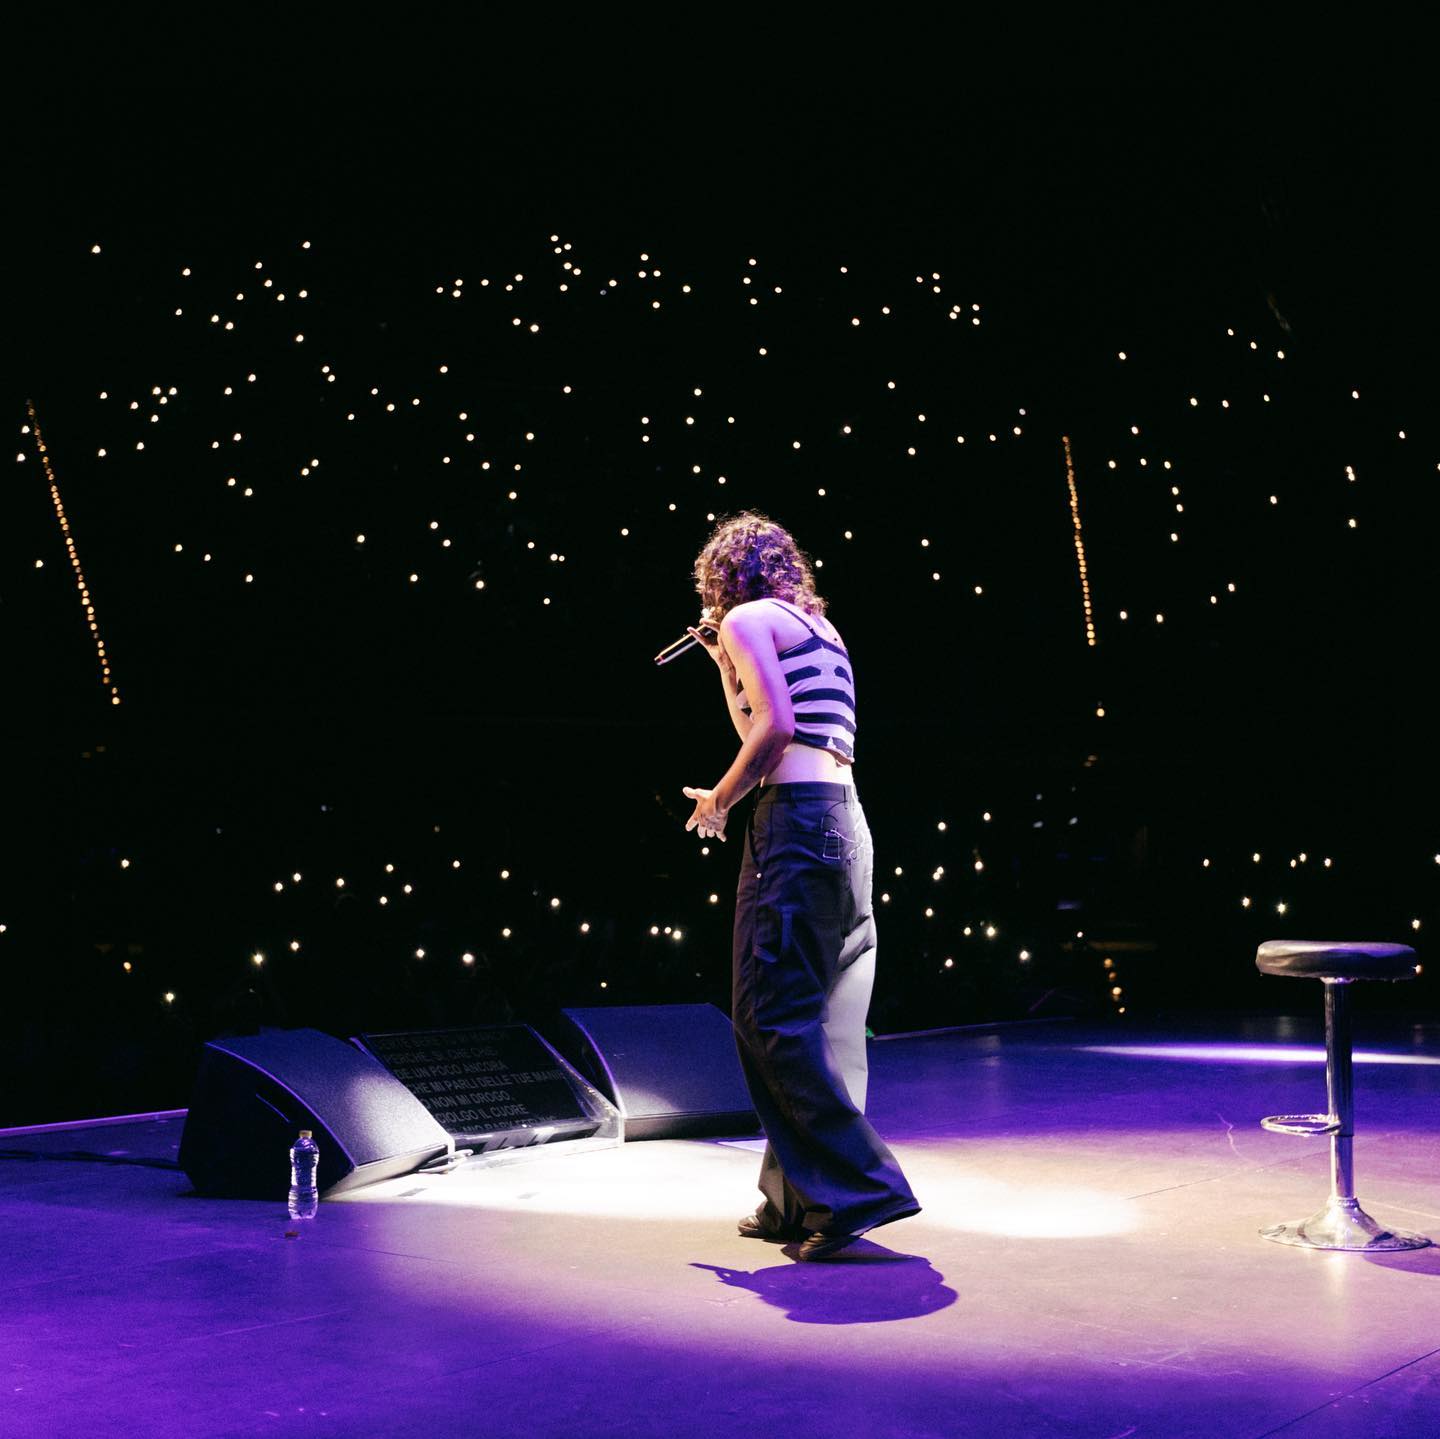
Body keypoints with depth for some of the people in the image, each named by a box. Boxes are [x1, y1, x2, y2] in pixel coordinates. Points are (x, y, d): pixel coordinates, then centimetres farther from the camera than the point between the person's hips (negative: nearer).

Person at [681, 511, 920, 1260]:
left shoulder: (748, 617, -1)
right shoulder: (818, 627, 25)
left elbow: (775, 727, -14)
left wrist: (719, 800, -3)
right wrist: (725, 664, 32)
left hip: (795, 819, -9)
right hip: (846, 823, 9)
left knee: (770, 1016, -8)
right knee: (819, 1022, 10)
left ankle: (856, 1187, -13)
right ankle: (796, 1200, 15)